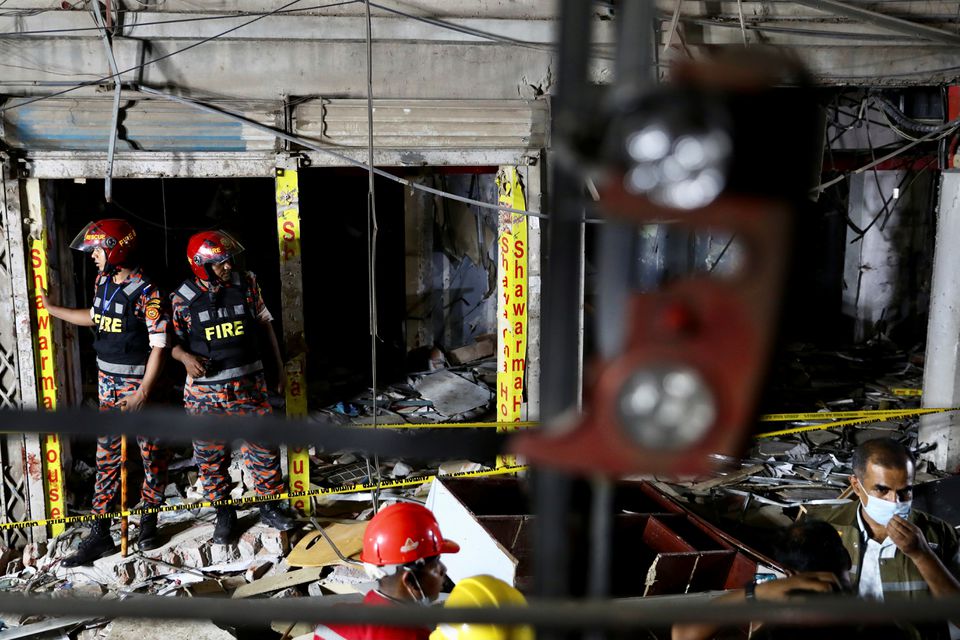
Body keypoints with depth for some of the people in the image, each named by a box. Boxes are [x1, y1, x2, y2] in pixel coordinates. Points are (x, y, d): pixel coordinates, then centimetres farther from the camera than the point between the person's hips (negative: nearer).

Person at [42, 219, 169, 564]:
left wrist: (143, 393, -22)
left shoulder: (146, 292, -18)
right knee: (106, 456, 7)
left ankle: (149, 519, 25)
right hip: (107, 380, 7)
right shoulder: (103, 281, 6)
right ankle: (100, 533, 11)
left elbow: (159, 346, -19)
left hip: (137, 382, -7)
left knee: (150, 452, 6)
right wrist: (52, 308, 30)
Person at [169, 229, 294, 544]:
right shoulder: (183, 298, -6)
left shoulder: (247, 285, -1)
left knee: (264, 448, 6)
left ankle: (270, 505, 24)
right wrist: (185, 357, -18)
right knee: (211, 457, 9)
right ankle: (224, 513, 26)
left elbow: (265, 326, 9)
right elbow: (171, 339, 4)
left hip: (248, 385, 1)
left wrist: (279, 367, 10)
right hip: (205, 392, -1)